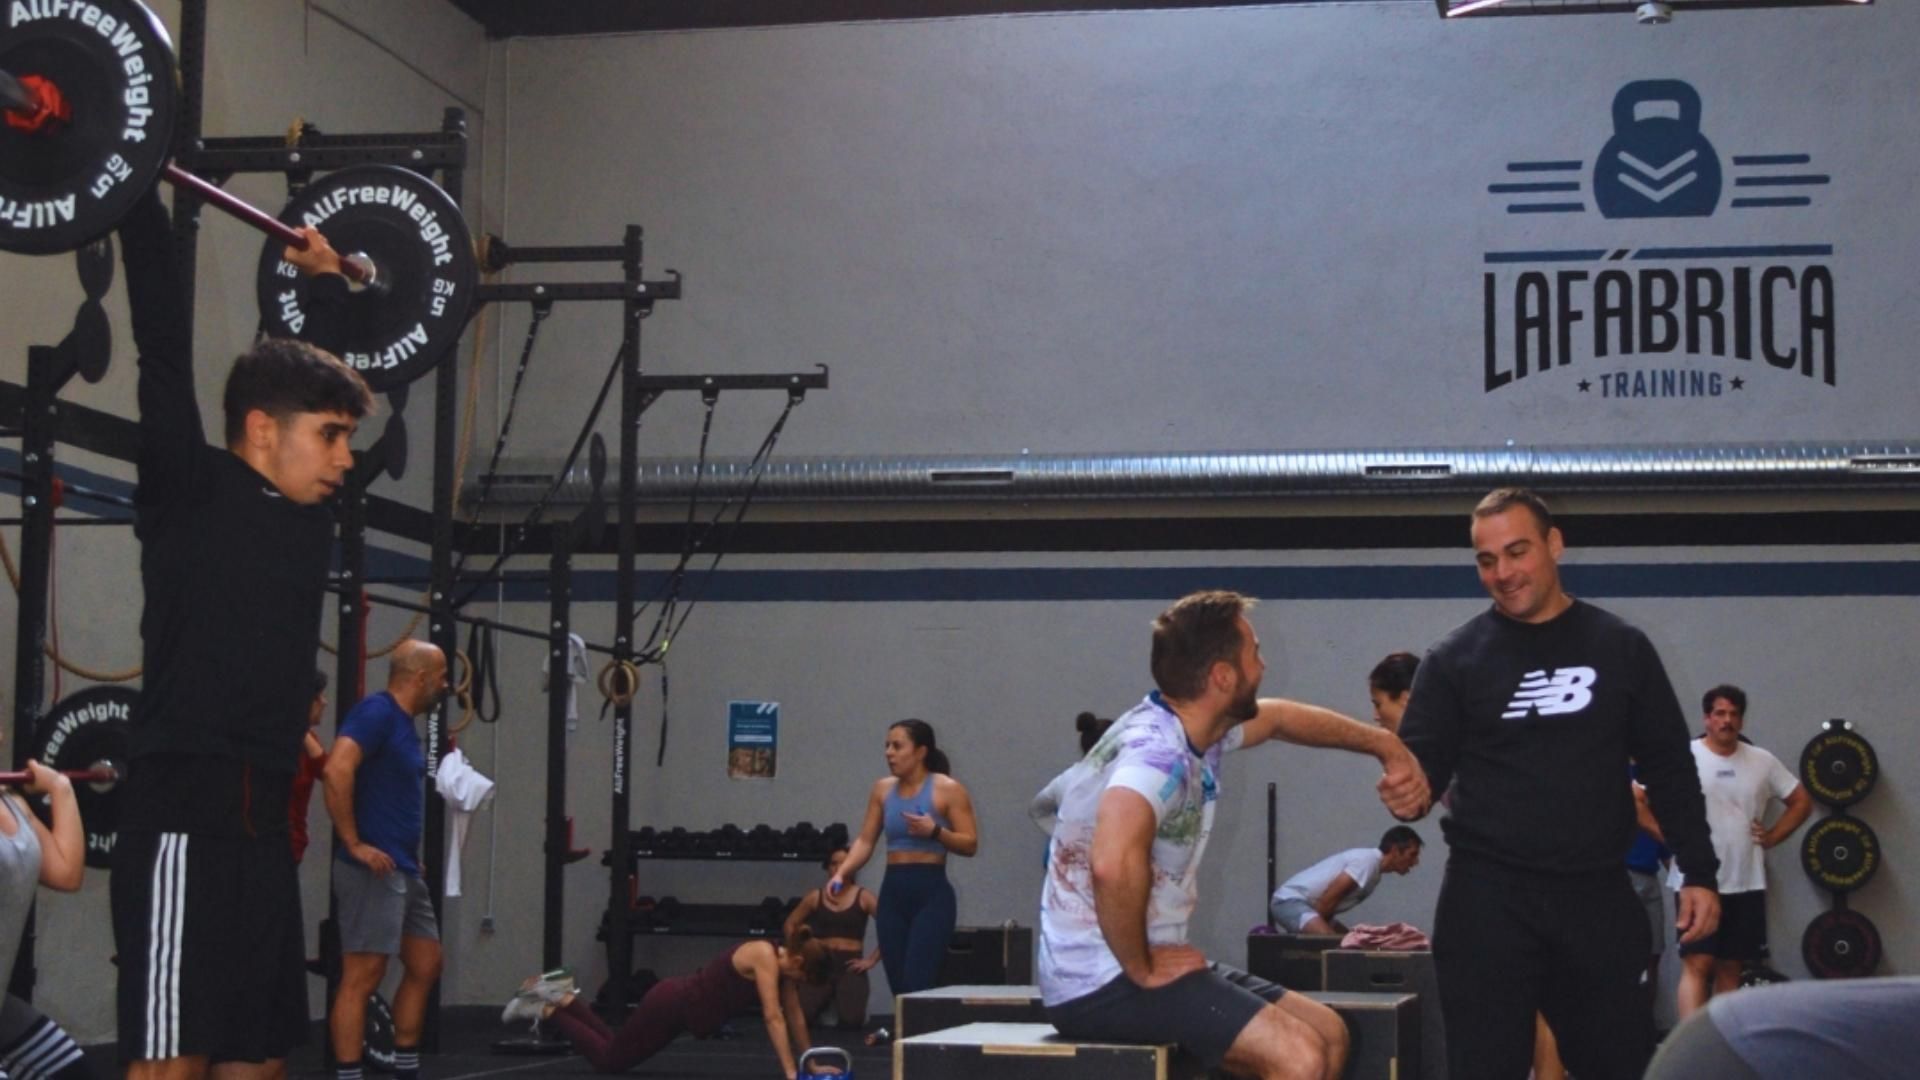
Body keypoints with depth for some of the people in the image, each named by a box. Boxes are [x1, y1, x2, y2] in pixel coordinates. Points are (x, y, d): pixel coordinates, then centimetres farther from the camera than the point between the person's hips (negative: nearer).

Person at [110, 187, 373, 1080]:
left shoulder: (304, 517, 15)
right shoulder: (191, 494, -4)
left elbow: (316, 366, 29)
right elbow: (163, 342, -9)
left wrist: (327, 284, 38)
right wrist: (139, 201, -9)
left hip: (260, 827, 8)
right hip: (184, 821, -8)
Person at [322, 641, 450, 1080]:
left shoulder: (403, 722, 16)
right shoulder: (377, 712, -13)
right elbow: (336, 771, -27)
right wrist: (353, 844, -22)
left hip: (405, 870, 10)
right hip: (373, 869, -10)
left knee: (425, 967, 14)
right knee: (362, 978, -8)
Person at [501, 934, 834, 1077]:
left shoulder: (783, 962, 0)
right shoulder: (764, 956, -26)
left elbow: (795, 1017, 8)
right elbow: (773, 1018, -32)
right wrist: (790, 1073, -34)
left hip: (681, 1008, 9)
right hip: (671, 1004, -9)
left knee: (615, 1051, 22)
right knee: (608, 1060, 0)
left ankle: (561, 997, 24)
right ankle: (544, 1010, 10)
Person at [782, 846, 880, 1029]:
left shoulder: (863, 897, 1)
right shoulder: (815, 897, 7)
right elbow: (790, 925, 14)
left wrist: (871, 959, -9)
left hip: (850, 965, -2)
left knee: (851, 1020, -24)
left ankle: (840, 1003, 16)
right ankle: (825, 1005, 18)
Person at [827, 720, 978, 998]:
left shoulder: (948, 790, -4)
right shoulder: (882, 789, 11)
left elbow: (970, 844, -5)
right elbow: (865, 841, 10)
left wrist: (935, 831, -20)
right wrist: (841, 873, -5)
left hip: (932, 893, -5)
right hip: (892, 892, 5)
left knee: (917, 984, -16)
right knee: (898, 985, 4)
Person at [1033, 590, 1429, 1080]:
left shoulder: (1191, 728, 7)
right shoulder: (1156, 754, -24)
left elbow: (1280, 718, 27)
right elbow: (1114, 864, -42)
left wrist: (1384, 744, 19)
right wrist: (1142, 969, -29)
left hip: (1148, 961, 10)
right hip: (1101, 983, -10)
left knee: (1328, 1034, 13)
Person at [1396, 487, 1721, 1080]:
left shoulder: (1621, 647, 6)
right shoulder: (1455, 659, 3)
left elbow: (1669, 768, 9)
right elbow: (1422, 765, 1)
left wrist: (1698, 871, 2)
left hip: (1598, 894, 1)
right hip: (1488, 897, -1)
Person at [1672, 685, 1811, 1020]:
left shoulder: (1762, 762, 6)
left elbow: (1802, 801, 15)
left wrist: (1772, 836, 4)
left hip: (1746, 883, 5)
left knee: (1731, 967, 10)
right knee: (1697, 964, -11)